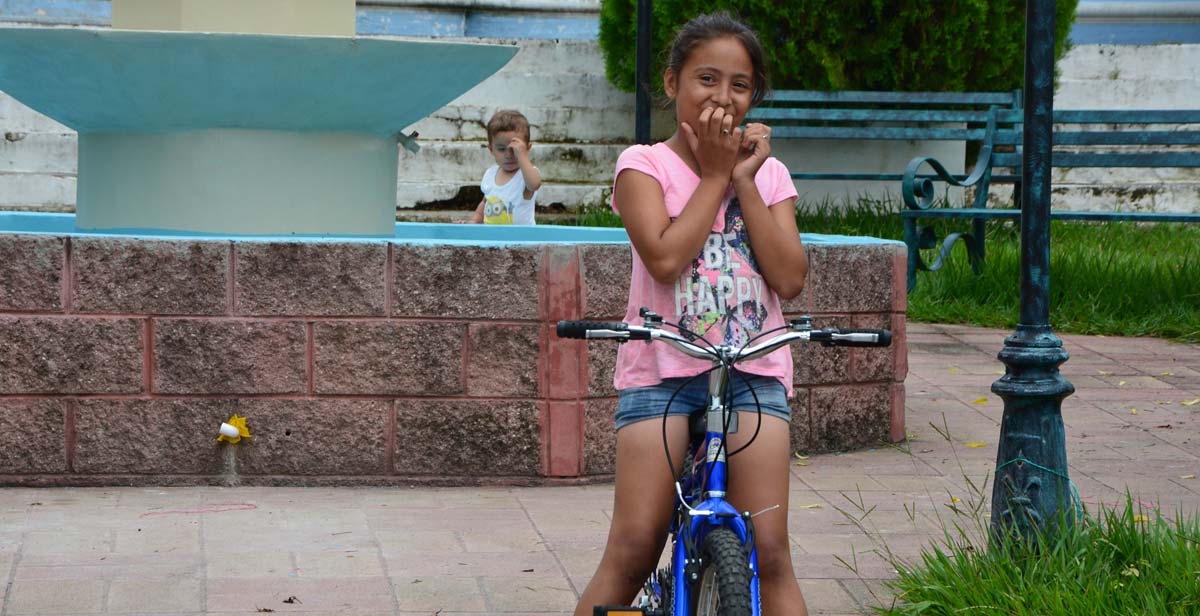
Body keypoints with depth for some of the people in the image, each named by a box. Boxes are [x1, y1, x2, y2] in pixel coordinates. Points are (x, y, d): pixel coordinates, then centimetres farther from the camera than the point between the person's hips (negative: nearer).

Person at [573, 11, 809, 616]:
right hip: (663, 370, -2)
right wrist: (715, 175, -5)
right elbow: (665, 256, -14)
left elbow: (789, 278, -2)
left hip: (755, 371, 2)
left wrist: (744, 179, -4)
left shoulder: (768, 173, 13)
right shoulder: (645, 164, 4)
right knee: (631, 555, -9)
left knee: (769, 554, -8)